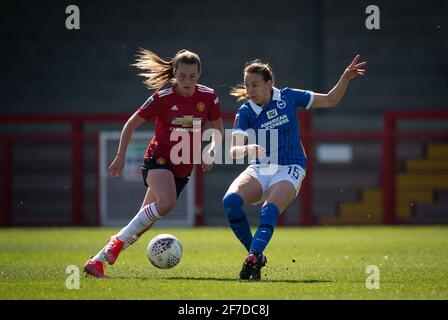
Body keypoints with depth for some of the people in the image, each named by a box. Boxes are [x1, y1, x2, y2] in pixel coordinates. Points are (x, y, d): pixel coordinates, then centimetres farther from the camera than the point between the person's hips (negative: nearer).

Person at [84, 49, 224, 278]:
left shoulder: (208, 97, -3)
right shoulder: (163, 98, -12)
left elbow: (218, 129, 13)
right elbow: (131, 124, -3)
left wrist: (211, 151, -5)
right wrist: (120, 157, -6)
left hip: (183, 167, 4)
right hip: (158, 159, -4)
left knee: (144, 222, 2)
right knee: (166, 203, -34)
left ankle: (98, 261, 11)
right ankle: (118, 241, -21)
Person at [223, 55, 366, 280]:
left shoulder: (288, 97, 1)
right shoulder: (245, 112, -2)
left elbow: (330, 101, 12)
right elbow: (233, 151, -14)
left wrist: (345, 79, -4)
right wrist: (248, 149, -36)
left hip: (289, 169, -2)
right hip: (259, 169, 2)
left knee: (269, 212, -30)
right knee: (230, 200, -26)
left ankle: (253, 258, -49)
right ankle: (257, 255, -15)